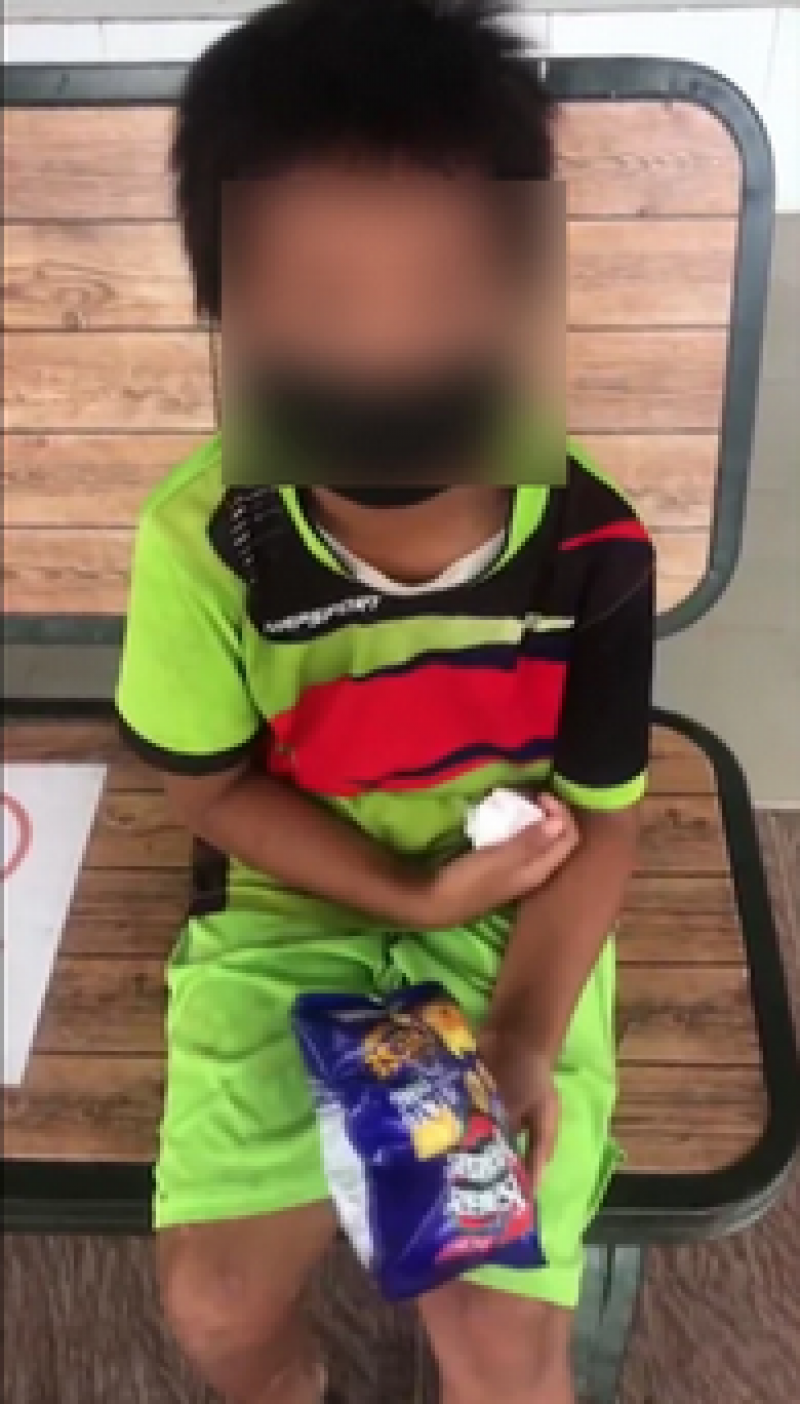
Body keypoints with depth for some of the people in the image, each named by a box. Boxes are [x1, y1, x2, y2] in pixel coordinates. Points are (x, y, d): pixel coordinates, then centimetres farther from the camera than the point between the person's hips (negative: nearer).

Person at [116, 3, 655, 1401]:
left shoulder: (594, 549, -19)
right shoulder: (204, 541, -21)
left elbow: (600, 822, -10)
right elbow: (211, 787, -9)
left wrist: (523, 1040, -21)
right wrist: (419, 895, -17)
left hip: (511, 925, 0)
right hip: (286, 914, 0)